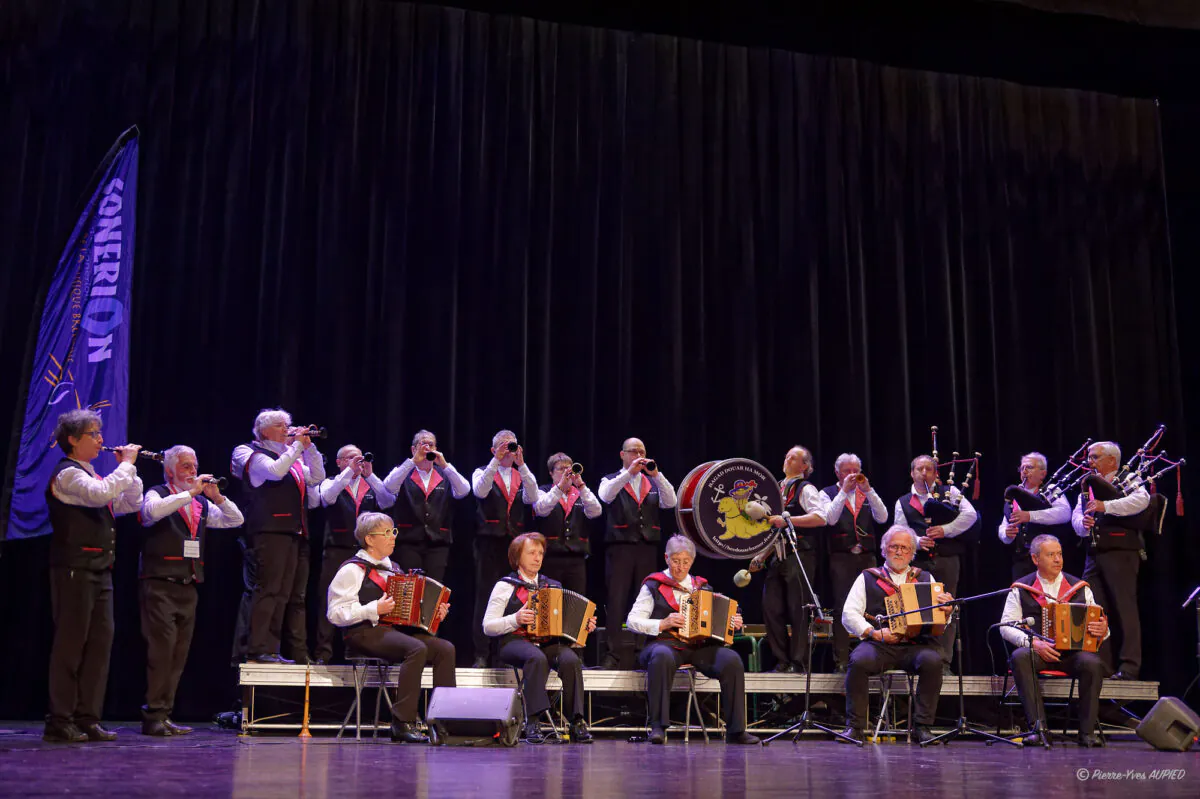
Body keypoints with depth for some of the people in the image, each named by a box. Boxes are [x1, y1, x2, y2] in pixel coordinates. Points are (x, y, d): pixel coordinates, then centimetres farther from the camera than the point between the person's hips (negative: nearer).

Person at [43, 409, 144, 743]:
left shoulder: (92, 476, 19)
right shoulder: (67, 474, -8)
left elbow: (131, 504, 19)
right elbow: (102, 494, -26)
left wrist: (128, 469, 8)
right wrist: (126, 464, -13)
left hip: (100, 570, 9)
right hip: (74, 569, -9)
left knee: (100, 642, 7)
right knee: (70, 643, -5)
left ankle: (87, 718, 11)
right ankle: (59, 722, 1)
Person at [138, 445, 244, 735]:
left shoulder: (202, 504, 18)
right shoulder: (157, 494, 1)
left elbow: (236, 520, 14)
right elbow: (152, 511, -22)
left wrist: (217, 497, -2)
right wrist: (190, 492, -18)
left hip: (189, 588, 6)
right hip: (160, 584, -6)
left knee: (179, 653, 5)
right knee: (162, 648, -12)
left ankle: (164, 715, 11)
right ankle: (153, 716, -8)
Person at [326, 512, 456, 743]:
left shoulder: (391, 568, 24)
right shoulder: (353, 570, 0)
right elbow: (336, 614, -10)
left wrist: (435, 613, 11)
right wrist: (375, 609, -16)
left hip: (396, 630, 8)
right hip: (365, 634, -7)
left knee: (446, 649, -15)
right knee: (417, 649, -33)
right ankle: (403, 723, -30)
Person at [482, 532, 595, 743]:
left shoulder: (554, 586, 22)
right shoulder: (505, 586, 10)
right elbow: (488, 627, 5)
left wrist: (584, 626, 2)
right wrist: (515, 619, -11)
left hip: (549, 643, 3)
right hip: (516, 642, -3)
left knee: (570, 659, -30)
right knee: (537, 658, -38)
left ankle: (578, 723, -30)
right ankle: (532, 723, -37)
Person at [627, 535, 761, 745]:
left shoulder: (702, 586, 22)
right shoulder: (654, 585, 9)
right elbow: (632, 621, 2)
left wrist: (732, 624, 5)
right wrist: (662, 624, -12)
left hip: (701, 646, 4)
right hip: (665, 643, -4)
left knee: (732, 660, -25)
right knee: (662, 657, -40)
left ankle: (736, 731, -18)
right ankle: (658, 727, -33)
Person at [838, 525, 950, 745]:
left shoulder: (925, 579, 22)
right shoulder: (868, 578, 16)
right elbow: (849, 614, 6)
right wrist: (875, 633, -10)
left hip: (916, 644, 1)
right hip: (878, 644, -1)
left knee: (932, 660, -32)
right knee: (859, 660, -32)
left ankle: (922, 727, -18)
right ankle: (854, 727, -19)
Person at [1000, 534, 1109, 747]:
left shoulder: (1080, 588, 15)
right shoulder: (1021, 589, 8)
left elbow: (1098, 626, 15)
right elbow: (1006, 626, 1)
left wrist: (1102, 631, -11)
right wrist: (1032, 642, -16)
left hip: (1074, 652, 1)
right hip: (1036, 650, -1)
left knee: (1092, 663, -32)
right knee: (1019, 657, -34)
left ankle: (1087, 731, -22)